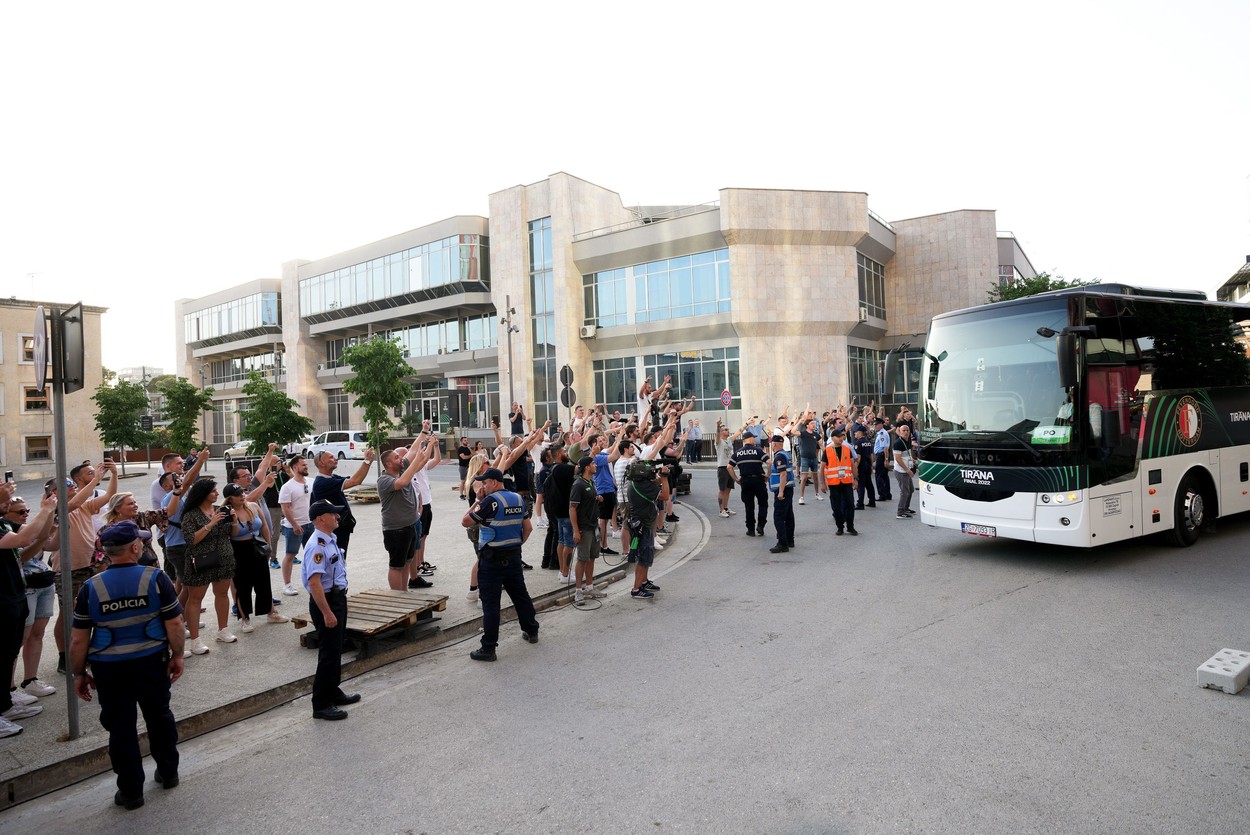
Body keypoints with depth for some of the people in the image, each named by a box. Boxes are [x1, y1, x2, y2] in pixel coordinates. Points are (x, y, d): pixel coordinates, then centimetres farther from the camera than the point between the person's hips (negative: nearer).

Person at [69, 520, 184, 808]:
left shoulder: (91, 588, -8)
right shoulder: (156, 578, -13)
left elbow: (79, 640, -4)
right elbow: (174, 624, -13)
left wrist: (79, 674, 9)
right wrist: (177, 655, 2)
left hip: (108, 667, 0)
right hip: (152, 661, 0)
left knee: (120, 726, 13)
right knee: (159, 715, 20)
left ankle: (131, 791, 24)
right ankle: (168, 773, 35)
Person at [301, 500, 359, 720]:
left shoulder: (331, 540, 8)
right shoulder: (317, 545, -24)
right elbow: (314, 582, -28)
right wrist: (327, 612, -27)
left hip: (338, 598, 10)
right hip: (325, 601, -10)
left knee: (336, 650, 20)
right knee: (328, 654, -2)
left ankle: (333, 692, 36)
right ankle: (321, 705, 10)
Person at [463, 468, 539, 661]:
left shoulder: (490, 501, -15)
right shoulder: (518, 499, 6)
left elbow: (465, 522, -11)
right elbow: (528, 527, 11)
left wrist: (476, 502, -1)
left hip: (492, 560, -7)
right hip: (514, 556, 7)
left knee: (490, 603, -1)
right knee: (520, 594, 19)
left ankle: (488, 648, 4)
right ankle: (531, 631, 32)